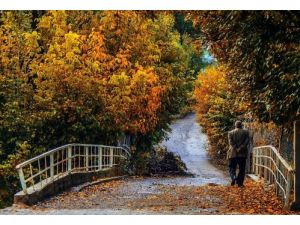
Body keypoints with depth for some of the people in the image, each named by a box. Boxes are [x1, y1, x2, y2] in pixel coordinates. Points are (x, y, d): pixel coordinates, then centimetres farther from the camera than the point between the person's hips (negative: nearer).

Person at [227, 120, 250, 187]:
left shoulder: (230, 133, 4)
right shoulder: (245, 132, 5)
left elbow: (230, 142, -8)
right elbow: (247, 141, -8)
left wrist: (236, 149, -12)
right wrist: (241, 148, -13)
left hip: (233, 153, 0)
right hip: (242, 153, 0)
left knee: (232, 168, 7)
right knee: (242, 169, 8)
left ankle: (234, 177, -20)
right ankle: (240, 183, 4)